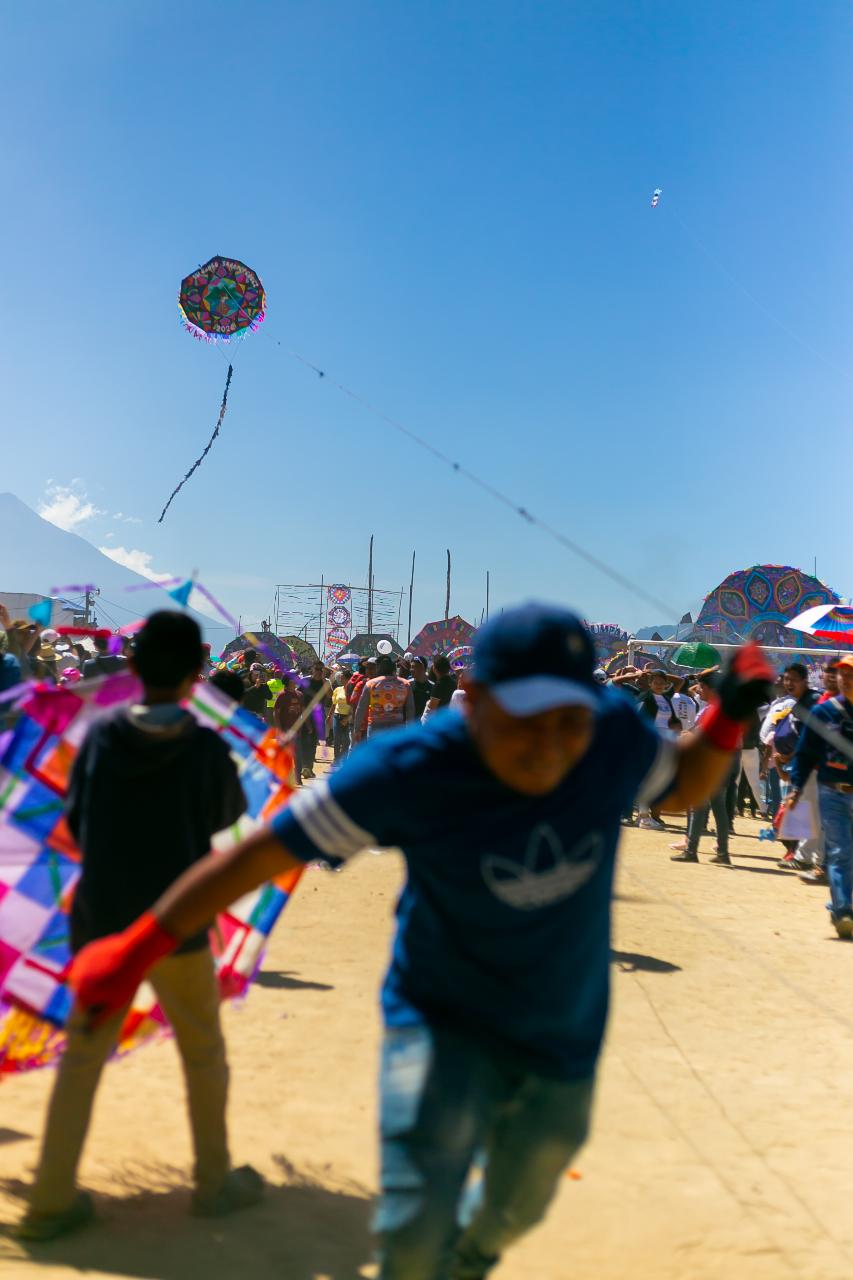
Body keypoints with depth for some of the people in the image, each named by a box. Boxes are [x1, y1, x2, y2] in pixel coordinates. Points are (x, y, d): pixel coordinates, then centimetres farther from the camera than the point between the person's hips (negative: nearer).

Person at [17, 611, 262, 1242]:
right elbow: (229, 814, 5)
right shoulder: (206, 748, -14)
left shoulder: (100, 735, -6)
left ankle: (51, 1201, 17)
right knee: (205, 1055, 16)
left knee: (82, 1056, 13)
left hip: (99, 923, 3)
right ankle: (215, 1181, 28)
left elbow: (76, 824, 2)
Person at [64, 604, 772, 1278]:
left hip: (565, 1038, 4)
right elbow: (264, 850, -23)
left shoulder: (614, 734, -18)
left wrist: (729, 717, -16)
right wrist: (138, 948, -22)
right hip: (442, 1019, -3)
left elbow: (684, 786, 3)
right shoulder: (408, 769, -28)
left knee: (513, 1210, 24)